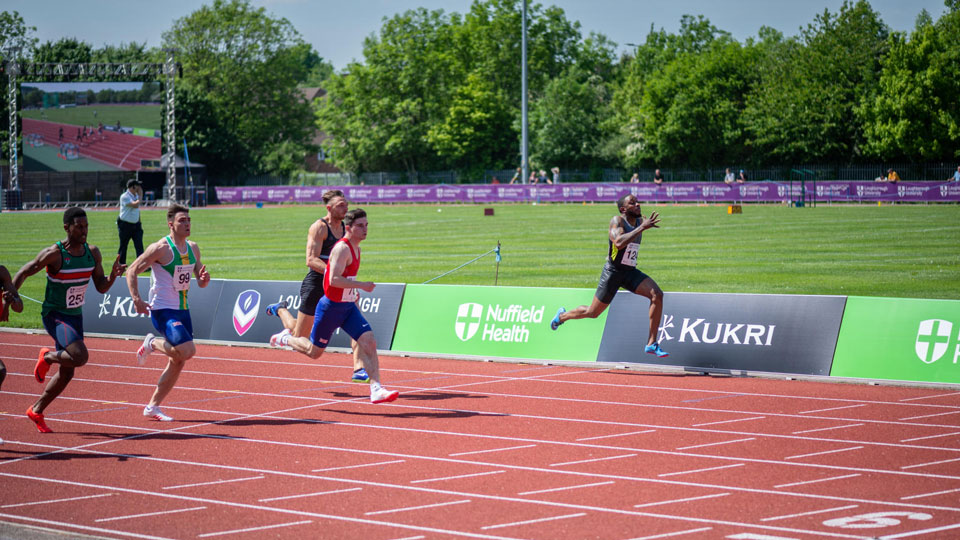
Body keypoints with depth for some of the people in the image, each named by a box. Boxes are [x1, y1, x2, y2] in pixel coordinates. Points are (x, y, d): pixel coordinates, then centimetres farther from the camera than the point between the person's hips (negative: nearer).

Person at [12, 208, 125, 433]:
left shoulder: (92, 252, -1)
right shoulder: (53, 254, -18)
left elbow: (101, 287, 4)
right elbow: (22, 273, -8)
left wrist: (113, 275, -16)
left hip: (75, 316, 7)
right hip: (54, 315, -7)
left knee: (67, 374, 10)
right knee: (80, 356, -27)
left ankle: (36, 411, 27)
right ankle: (47, 357, 4)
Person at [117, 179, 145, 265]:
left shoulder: (136, 196, 9)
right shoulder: (125, 197, -15)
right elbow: (135, 205, -29)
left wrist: (140, 225, 17)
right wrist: (140, 195, -16)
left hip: (136, 224, 6)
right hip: (125, 225, -6)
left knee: (139, 245, -7)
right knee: (123, 246, 6)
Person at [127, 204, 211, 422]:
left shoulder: (193, 248, 8)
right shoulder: (161, 248, -14)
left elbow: (201, 281, 15)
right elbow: (132, 271, -11)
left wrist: (204, 279, -9)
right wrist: (137, 299, -22)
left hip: (182, 309, 8)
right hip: (163, 310, -8)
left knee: (177, 363, 9)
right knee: (187, 351, -23)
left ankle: (153, 407, 20)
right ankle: (153, 342, 6)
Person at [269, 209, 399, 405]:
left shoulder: (356, 249, 10)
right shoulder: (342, 248, -20)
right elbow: (334, 279, -30)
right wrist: (361, 285, -29)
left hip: (348, 307, 8)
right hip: (331, 307, -8)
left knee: (369, 342, -11)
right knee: (314, 352, 9)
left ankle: (376, 389, -13)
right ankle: (285, 339, 37)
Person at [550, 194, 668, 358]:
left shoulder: (640, 221, 5)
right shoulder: (617, 221, -16)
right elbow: (619, 243, -37)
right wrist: (642, 228, -36)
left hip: (630, 272, 6)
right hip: (613, 272, -6)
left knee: (657, 294, -19)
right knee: (592, 313, 7)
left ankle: (651, 344, -16)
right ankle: (562, 315, 39)